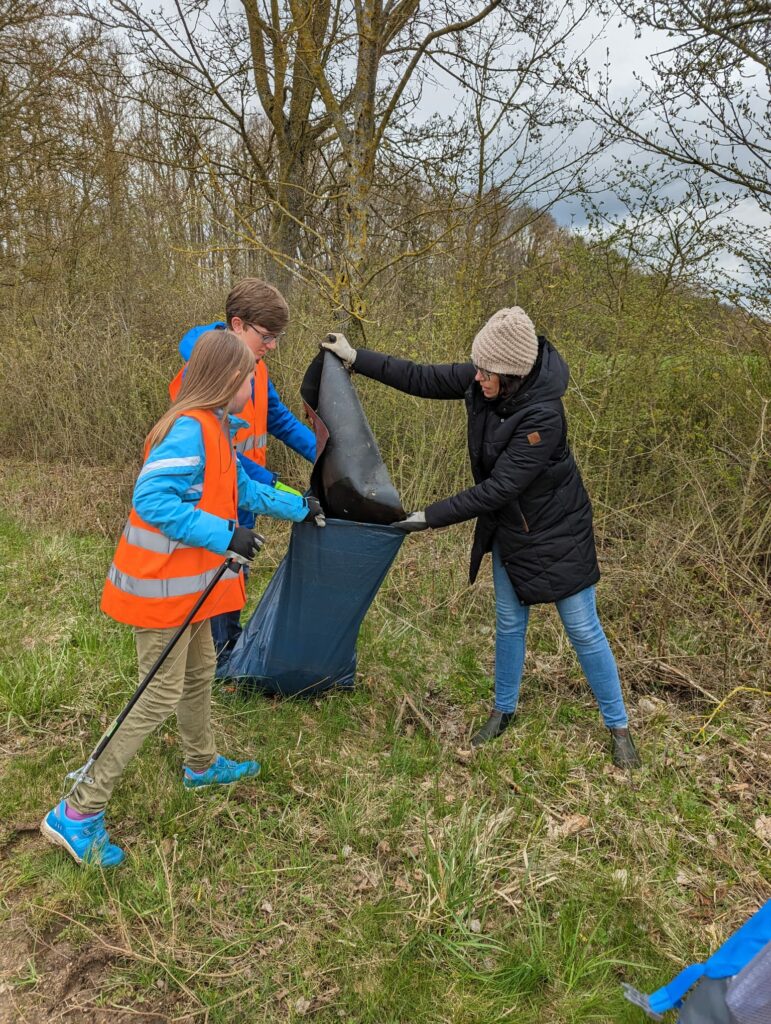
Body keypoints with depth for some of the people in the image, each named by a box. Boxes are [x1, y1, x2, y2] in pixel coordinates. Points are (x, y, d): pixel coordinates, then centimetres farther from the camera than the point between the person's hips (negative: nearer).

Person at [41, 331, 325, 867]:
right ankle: (79, 812, 8)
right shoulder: (190, 429, -22)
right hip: (164, 587, -10)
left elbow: (239, 488, 21)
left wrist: (298, 507, 28)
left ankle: (202, 764, 46)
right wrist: (225, 535, -29)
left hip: (189, 582, 10)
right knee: (160, 698, -3)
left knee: (200, 672, 24)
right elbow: (151, 499, -29)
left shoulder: (214, 427, 9)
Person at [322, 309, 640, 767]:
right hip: (510, 528, 7)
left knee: (584, 630, 5)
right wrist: (356, 358, -2)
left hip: (557, 532, -6)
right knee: (510, 621, 18)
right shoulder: (481, 381, -13)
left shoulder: (543, 416, -34)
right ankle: (504, 710, 37)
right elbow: (423, 379, -1)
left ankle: (619, 727, 24)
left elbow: (499, 488, -31)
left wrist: (431, 517, -26)